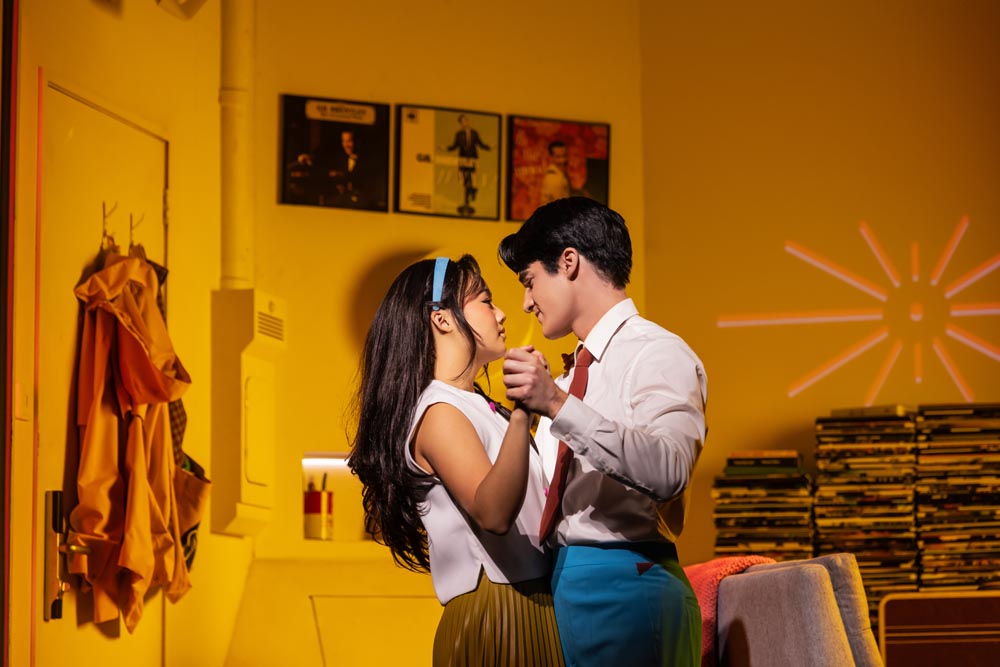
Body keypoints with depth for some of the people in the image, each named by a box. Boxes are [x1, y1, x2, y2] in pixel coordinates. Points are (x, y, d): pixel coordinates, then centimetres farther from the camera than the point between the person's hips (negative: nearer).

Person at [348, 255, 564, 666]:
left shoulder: (477, 408, 15)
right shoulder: (439, 414, -13)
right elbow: (493, 513, -29)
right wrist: (520, 413, -41)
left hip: (534, 609, 9)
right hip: (493, 617, -9)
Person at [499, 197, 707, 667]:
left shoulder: (658, 355, -7)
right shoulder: (575, 373, 21)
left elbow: (668, 471, -26)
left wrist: (558, 405, -30)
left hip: (622, 586, -8)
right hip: (560, 583, 8)